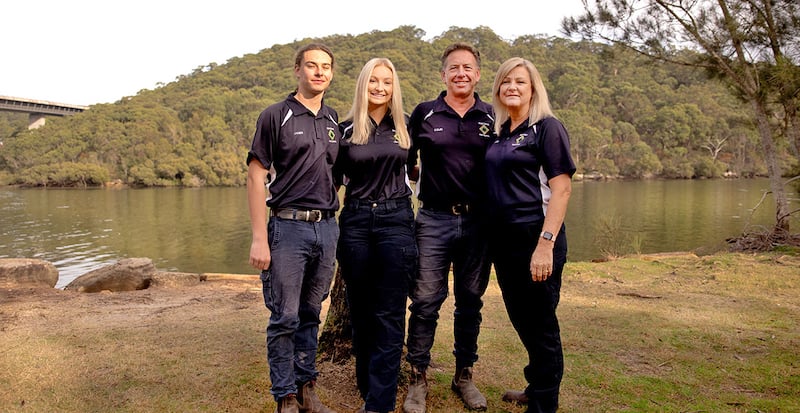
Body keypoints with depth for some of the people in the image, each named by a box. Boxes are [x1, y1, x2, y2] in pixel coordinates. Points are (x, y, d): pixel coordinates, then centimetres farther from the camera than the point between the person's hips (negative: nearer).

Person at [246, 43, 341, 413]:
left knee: (310, 315, 13)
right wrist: (259, 238, -12)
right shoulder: (275, 116, -2)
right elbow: (256, 177, -6)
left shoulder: (334, 121, 13)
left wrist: (337, 225, 11)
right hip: (288, 227, -4)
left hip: (326, 228, 5)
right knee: (284, 318, 0)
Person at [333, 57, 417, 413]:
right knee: (360, 313, 10)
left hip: (396, 220, -1)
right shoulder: (346, 129, 4)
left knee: (389, 316, -4)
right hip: (355, 221, 1)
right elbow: (333, 178, 10)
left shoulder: (405, 126, 5)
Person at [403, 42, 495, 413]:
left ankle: (464, 375, 25)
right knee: (425, 300, -1)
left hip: (478, 222, 2)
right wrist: (422, 176, 2)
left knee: (470, 301, 10)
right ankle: (418, 378, 14)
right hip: (434, 219, -1)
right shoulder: (424, 113, 4)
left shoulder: (491, 117, 7)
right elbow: (405, 161, 15)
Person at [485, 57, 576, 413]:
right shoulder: (500, 132, 12)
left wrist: (546, 244, -23)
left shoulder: (547, 127, -8)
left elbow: (562, 188, -15)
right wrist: (490, 240, 10)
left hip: (534, 237, -7)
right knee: (521, 319, 19)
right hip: (503, 239, 8)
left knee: (540, 325, 4)